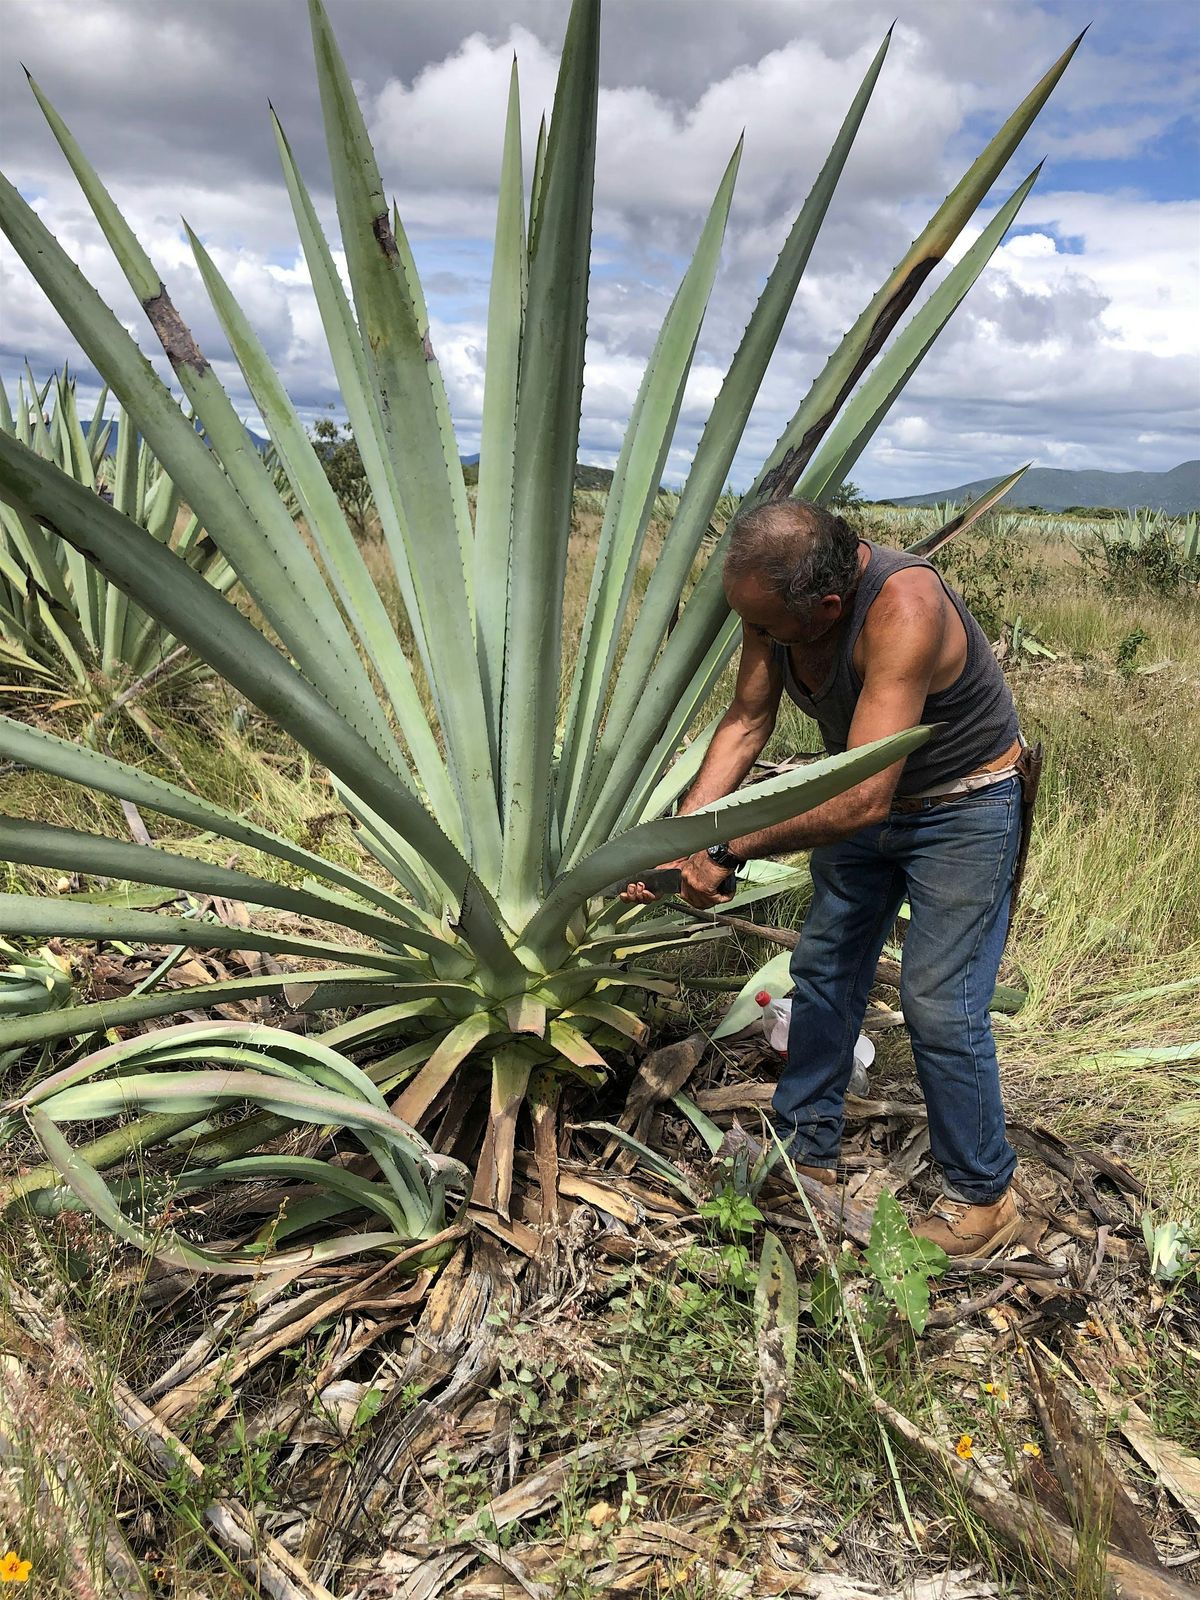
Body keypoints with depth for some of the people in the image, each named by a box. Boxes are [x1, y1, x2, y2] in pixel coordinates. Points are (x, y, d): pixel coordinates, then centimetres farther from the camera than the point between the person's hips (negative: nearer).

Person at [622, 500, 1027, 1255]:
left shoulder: (903, 608, -39)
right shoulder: (772, 594, -17)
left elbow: (864, 797, -41)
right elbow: (746, 722, -7)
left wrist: (729, 848, -34)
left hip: (964, 809, -7)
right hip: (864, 799, 7)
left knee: (940, 1005, -5)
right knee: (824, 969, 13)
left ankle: (984, 1197, 18)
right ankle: (807, 1150, 31)